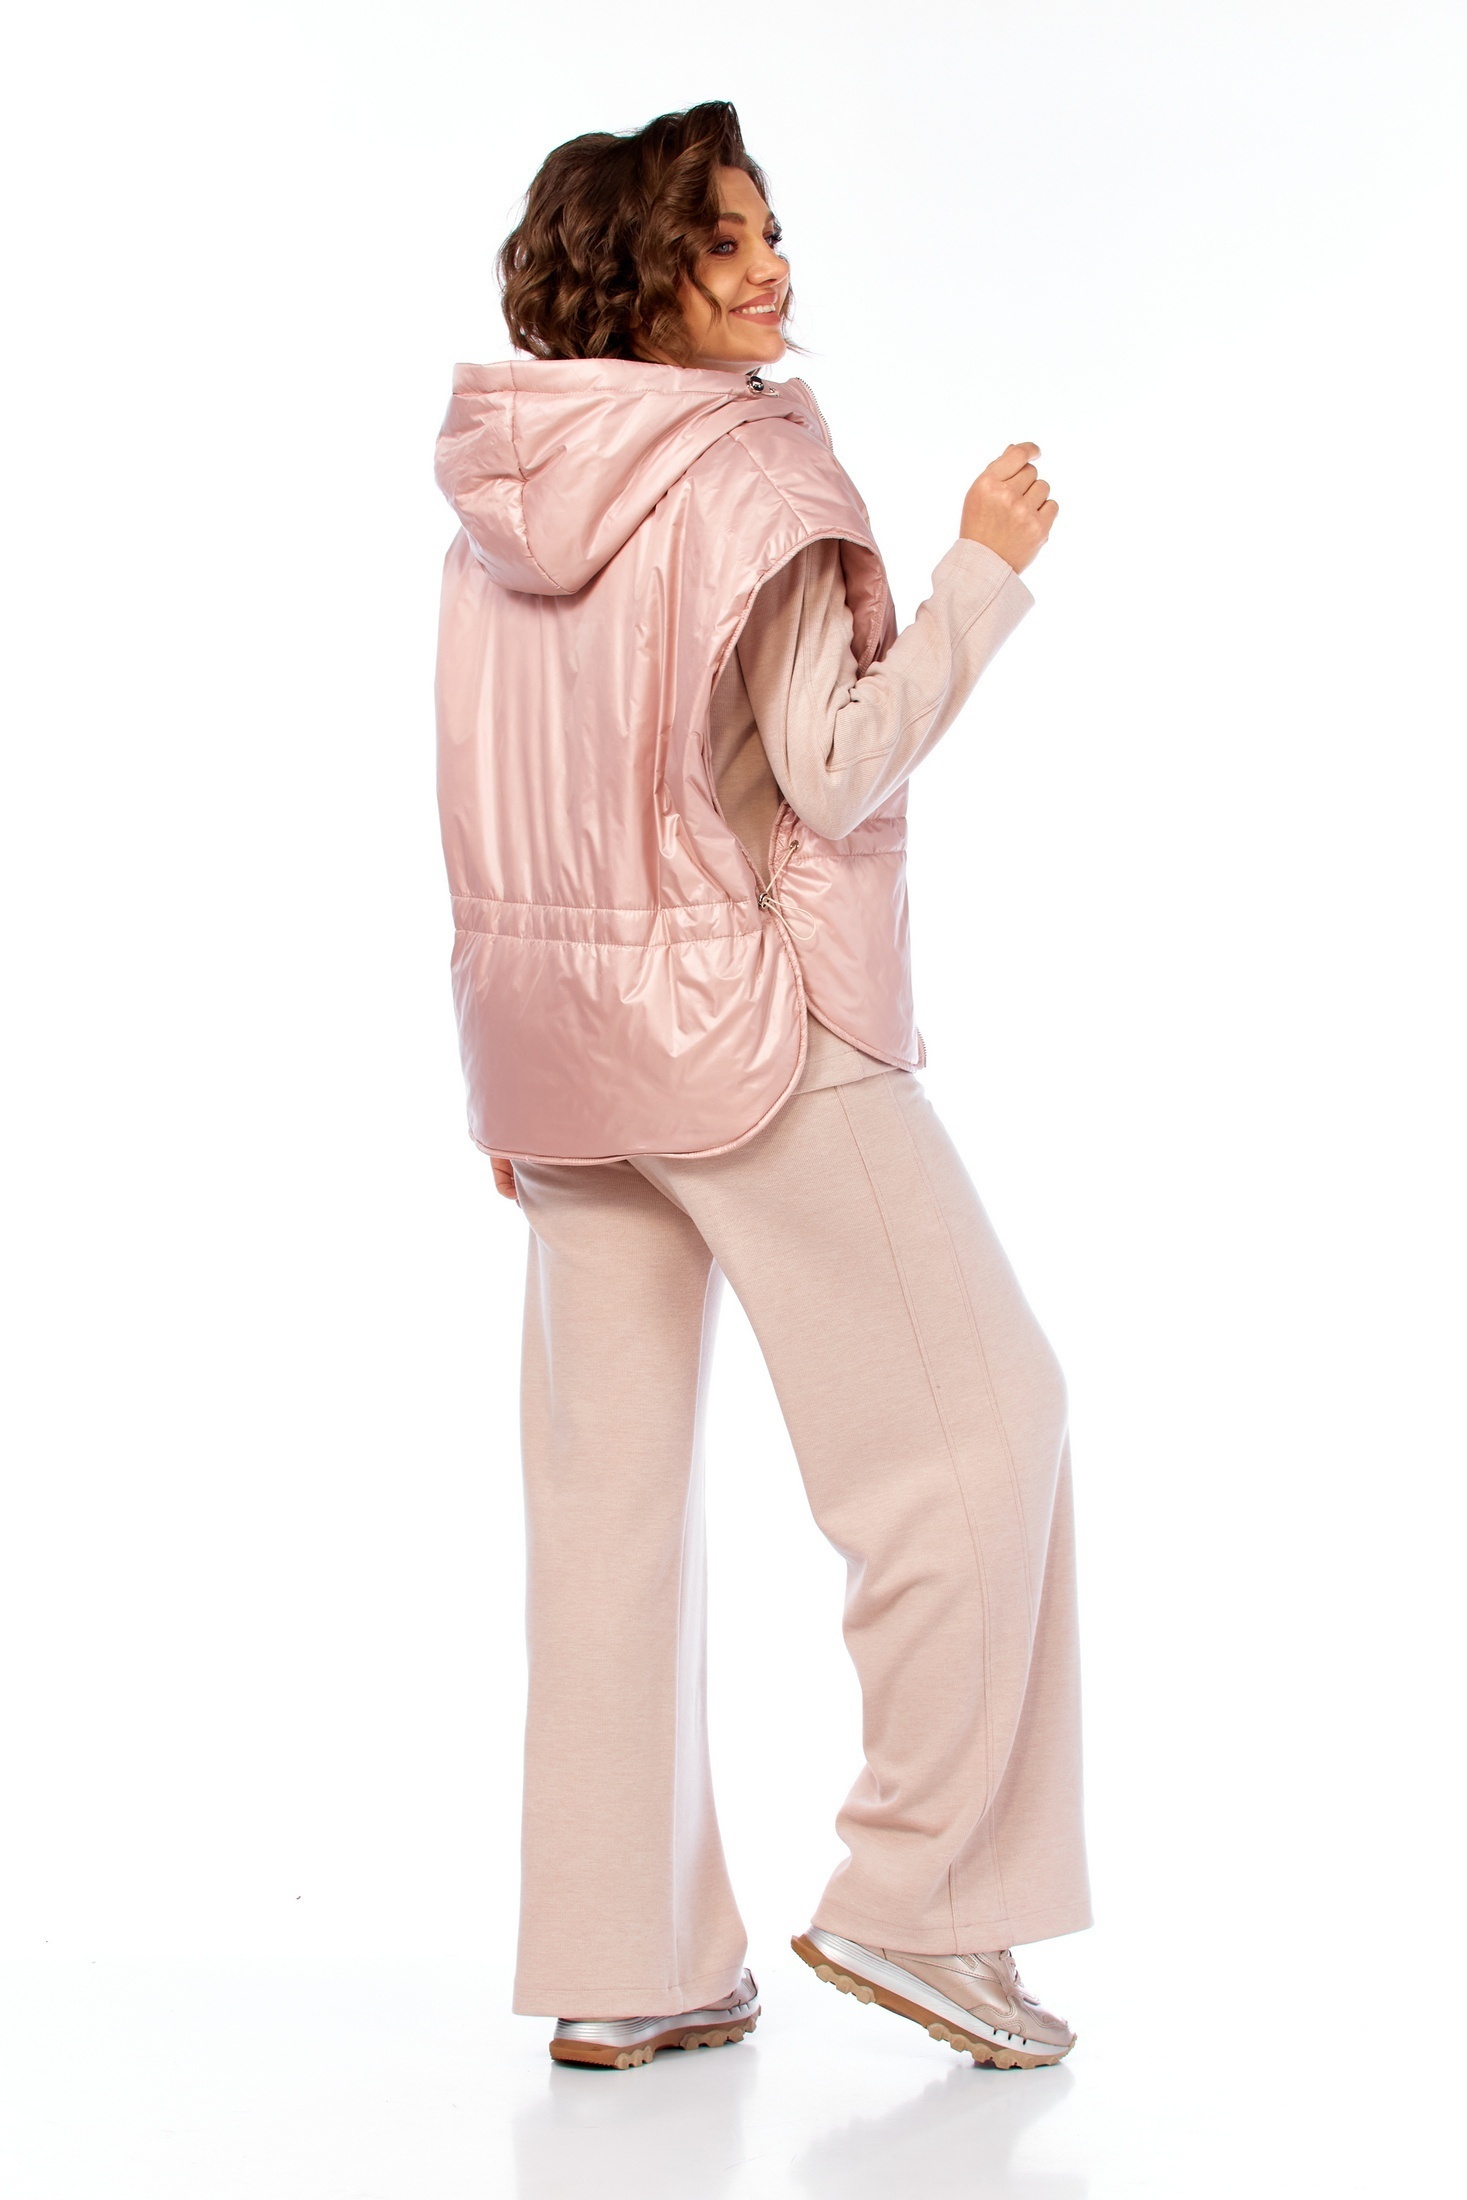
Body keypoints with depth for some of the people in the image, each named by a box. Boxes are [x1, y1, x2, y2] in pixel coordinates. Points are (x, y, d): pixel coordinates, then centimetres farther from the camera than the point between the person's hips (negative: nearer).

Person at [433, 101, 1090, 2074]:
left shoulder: (499, 504, 9)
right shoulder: (749, 472, -13)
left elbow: (491, 812, 12)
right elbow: (834, 767, -19)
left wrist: (523, 1076, 17)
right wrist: (981, 574, -9)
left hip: (563, 1025, 7)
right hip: (756, 1020, -7)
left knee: (611, 1481, 9)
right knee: (978, 1407, 5)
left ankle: (619, 1967, 15)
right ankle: (910, 1893, 6)